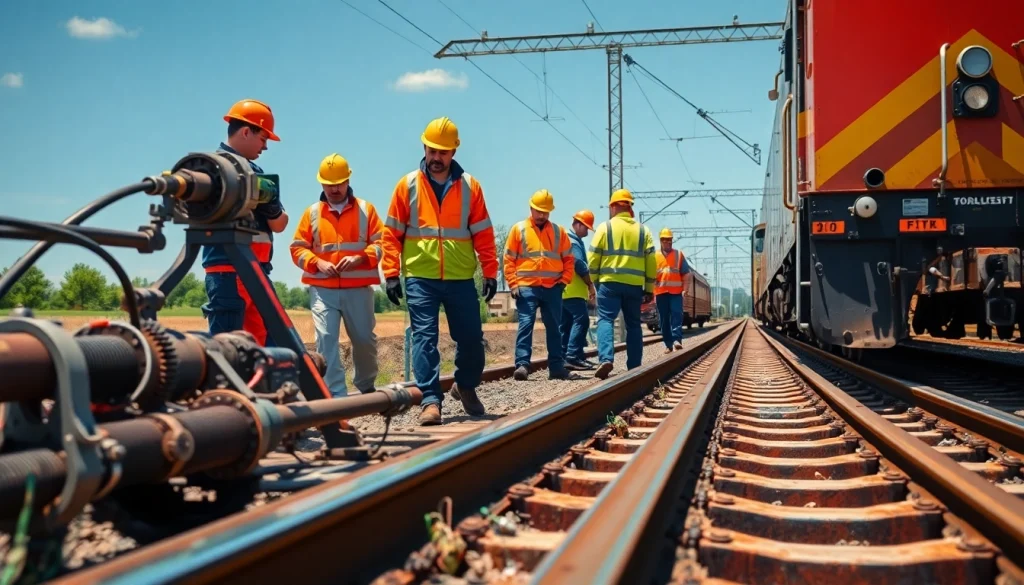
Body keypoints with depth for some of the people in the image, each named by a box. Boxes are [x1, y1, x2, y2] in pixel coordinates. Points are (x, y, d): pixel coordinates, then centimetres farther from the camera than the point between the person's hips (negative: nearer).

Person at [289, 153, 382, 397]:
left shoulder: (365, 209, 7)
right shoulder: (312, 213, 10)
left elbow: (381, 243, 1)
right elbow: (297, 248, 8)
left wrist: (359, 258, -16)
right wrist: (317, 262, -10)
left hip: (359, 289, 0)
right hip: (322, 289, 0)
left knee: (365, 339, 8)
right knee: (326, 339, -10)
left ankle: (366, 385, 31)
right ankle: (336, 394, -9)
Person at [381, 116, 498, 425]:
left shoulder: (470, 186, 5)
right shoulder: (407, 185, 3)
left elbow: (483, 234, 6)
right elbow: (392, 234, 3)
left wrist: (490, 272, 1)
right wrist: (391, 274, -4)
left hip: (461, 279, 1)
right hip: (420, 279, -1)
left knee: (471, 338, 8)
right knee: (424, 338, -5)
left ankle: (465, 387, 32)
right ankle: (430, 400, -2)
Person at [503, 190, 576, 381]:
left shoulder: (558, 231, 11)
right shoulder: (518, 229, 4)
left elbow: (568, 259, 14)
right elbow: (509, 260, 1)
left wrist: (564, 280, 1)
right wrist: (513, 284, -7)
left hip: (553, 288, 3)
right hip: (526, 287, -3)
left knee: (553, 328, 8)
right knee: (525, 325, -10)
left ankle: (557, 367, 13)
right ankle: (522, 365, -12)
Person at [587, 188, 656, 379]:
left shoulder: (605, 227, 0)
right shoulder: (643, 230, 9)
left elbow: (593, 258, -1)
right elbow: (651, 262, 7)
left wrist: (593, 282, 10)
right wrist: (649, 289, 12)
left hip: (609, 283, -3)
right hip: (635, 285, 3)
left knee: (605, 320, -3)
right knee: (633, 325, 11)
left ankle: (606, 359, -24)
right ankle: (634, 367, 12)